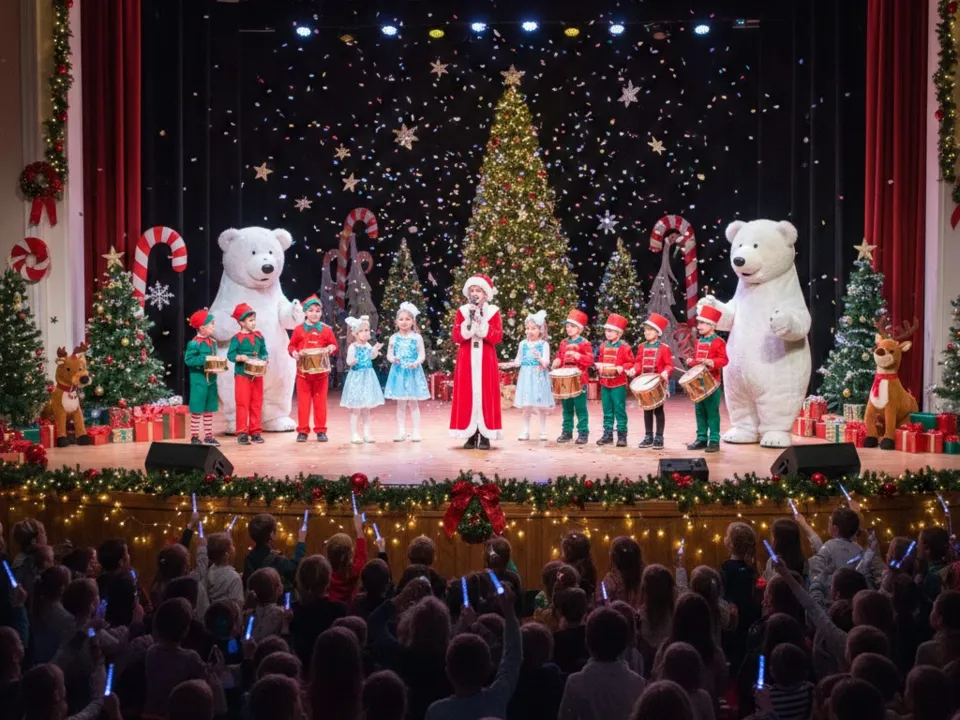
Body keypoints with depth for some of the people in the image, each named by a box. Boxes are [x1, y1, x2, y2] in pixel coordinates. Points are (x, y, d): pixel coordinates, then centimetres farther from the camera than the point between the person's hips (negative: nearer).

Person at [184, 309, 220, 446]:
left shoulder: (212, 342, 10)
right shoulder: (194, 343, -14)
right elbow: (188, 360, -17)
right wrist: (204, 360, -23)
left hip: (212, 379, 8)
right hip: (199, 380, -8)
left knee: (209, 409, 13)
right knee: (197, 409, -2)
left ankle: (208, 436, 20)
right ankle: (194, 437, 5)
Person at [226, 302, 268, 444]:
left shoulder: (259, 336, 8)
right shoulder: (237, 338, -7)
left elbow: (264, 353, 12)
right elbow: (230, 355, -10)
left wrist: (263, 360, -8)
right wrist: (240, 358, -27)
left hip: (257, 374, 5)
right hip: (242, 375, -5)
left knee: (256, 404, 9)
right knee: (243, 404, -3)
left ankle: (255, 432, 16)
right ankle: (242, 433, 1)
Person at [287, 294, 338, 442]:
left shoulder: (326, 330, 4)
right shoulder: (299, 329, 2)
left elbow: (334, 346, 8)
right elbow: (291, 346, 6)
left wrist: (330, 349, -13)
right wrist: (294, 353, -14)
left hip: (321, 372, 1)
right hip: (303, 371, -1)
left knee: (320, 401, 5)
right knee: (303, 401, 3)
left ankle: (320, 430, 11)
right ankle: (302, 430, 8)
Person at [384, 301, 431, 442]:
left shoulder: (417, 337, -2)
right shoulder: (394, 338, 3)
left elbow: (422, 354, -3)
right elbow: (389, 354, 5)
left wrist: (417, 362, -22)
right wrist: (392, 359, -16)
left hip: (413, 372, -2)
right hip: (398, 372, 2)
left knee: (413, 403, 2)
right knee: (400, 404, 7)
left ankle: (416, 432, 7)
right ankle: (401, 432, 13)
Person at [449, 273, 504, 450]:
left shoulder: (493, 311, 2)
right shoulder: (462, 311, 6)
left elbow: (497, 336, -8)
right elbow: (456, 336, -4)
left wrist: (480, 321, -15)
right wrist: (469, 320, -15)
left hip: (485, 360, -1)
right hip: (467, 360, 1)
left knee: (486, 394, -2)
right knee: (467, 395, -2)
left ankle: (485, 436, -1)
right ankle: (471, 435, 2)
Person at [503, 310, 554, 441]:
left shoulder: (544, 344, -5)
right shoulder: (523, 344, 5)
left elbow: (546, 363, -12)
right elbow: (518, 361, 10)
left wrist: (540, 359, -31)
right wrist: (509, 364, -6)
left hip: (539, 377, -3)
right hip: (526, 376, 3)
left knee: (541, 406, 4)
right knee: (526, 406, 6)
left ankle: (543, 432, 13)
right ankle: (525, 431, 15)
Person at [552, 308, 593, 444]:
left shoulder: (584, 343, -6)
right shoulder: (564, 343, 11)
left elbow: (590, 360, -13)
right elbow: (559, 357, 19)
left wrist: (577, 356, -25)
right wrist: (556, 362, -3)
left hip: (579, 380, -6)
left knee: (580, 407, -4)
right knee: (567, 407, 11)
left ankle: (583, 433, 1)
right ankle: (567, 431, 19)